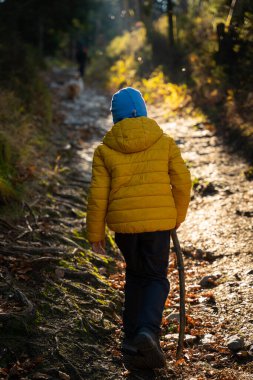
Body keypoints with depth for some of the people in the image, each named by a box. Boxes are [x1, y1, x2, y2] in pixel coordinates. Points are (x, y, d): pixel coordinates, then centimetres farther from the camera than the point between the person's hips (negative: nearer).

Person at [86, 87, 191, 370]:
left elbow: (97, 195, -3)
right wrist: (178, 215, 15)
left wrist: (95, 233, 6)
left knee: (136, 275, 22)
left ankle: (132, 338, 24)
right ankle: (148, 332, -13)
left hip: (124, 223, 1)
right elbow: (182, 182, 0)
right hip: (158, 222, -1)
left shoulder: (105, 150, -2)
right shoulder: (165, 142, -1)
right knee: (156, 280, 11)